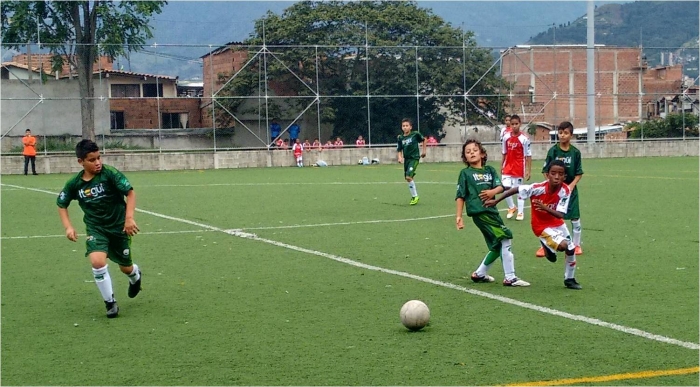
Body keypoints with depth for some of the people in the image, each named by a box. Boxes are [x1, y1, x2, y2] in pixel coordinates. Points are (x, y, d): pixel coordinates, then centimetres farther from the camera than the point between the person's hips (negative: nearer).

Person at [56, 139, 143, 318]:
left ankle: (135, 274, 54)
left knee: (125, 267, 12)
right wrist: (68, 227, -6)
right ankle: (110, 303, -4)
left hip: (119, 226, -1)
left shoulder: (110, 173, -18)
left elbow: (130, 192, -17)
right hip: (96, 229, 1)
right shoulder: (74, 183, -8)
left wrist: (129, 218, -27)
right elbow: (61, 204, 7)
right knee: (97, 262, -24)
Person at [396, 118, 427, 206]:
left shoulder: (415, 134, -8)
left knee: (408, 177, -19)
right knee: (407, 178, 11)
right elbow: (399, 150, 6)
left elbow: (423, 140, 10)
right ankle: (414, 196, 28)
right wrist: (400, 158, -12)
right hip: (406, 159, 5)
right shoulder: (400, 138, 1)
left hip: (414, 158, -5)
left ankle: (415, 196, -5)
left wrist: (423, 151, 13)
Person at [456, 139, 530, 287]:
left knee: (497, 246, 12)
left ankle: (480, 274, 29)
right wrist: (459, 217, -6)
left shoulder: (490, 170, 15)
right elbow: (460, 196, 1)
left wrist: (493, 191, -19)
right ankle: (510, 278, -12)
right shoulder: (465, 173, 4)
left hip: (492, 210, 6)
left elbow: (500, 187, 3)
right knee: (506, 237, -15)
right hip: (479, 212, -6)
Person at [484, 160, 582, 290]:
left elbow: (560, 215, -28)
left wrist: (545, 208, -48)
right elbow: (515, 189, -21)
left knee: (571, 250, 14)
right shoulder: (538, 188, -32)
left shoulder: (565, 191, -23)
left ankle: (569, 279, 38)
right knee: (562, 245, -25)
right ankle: (547, 247, 11)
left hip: (557, 223, 5)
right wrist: (495, 201, -17)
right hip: (542, 225, -5)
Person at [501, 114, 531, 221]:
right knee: (505, 188, -6)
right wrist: (502, 166, 12)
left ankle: (520, 212, 16)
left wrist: (528, 170, -11)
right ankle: (511, 207, 18)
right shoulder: (506, 137, 0)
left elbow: (528, 156, -8)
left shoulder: (524, 138, -11)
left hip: (519, 168, -3)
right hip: (508, 167, 3)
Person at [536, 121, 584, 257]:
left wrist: (571, 185, -11)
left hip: (570, 189, 1)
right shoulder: (553, 150, -6)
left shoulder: (575, 152, -2)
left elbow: (579, 173, 3)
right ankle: (544, 246, 9)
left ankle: (576, 245, 22)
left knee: (575, 218, 6)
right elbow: (546, 171, -3)